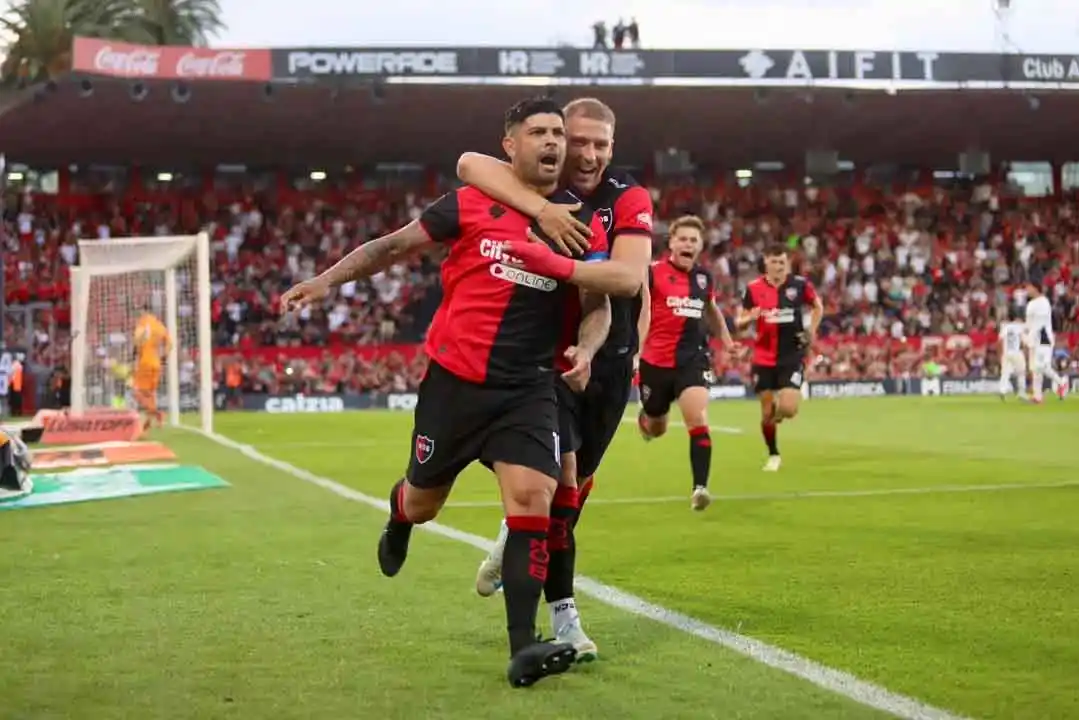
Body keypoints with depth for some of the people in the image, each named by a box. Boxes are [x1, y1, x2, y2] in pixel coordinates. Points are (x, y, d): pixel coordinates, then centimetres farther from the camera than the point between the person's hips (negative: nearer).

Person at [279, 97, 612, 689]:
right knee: (423, 502, 13)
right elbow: (395, 246, 6)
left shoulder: (585, 224, 2)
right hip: (454, 379, 0)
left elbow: (598, 305, 8)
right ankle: (399, 516, 53)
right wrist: (327, 280, 1)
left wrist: (585, 349, -12)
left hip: (528, 390, 1)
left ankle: (522, 648, -15)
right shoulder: (470, 205, -2)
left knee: (532, 499, -17)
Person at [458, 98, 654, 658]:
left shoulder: (628, 199, -7)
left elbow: (631, 277, -21)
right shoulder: (536, 188, -9)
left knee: (578, 484, 18)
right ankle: (562, 611, -6)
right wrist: (540, 209, -39)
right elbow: (469, 164, -29)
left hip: (608, 359, 3)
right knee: (560, 478, -16)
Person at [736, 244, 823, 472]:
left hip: (792, 355, -1)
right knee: (767, 412, 3)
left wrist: (811, 330, 1)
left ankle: (781, 404, 23)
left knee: (788, 409, -15)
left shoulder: (800, 284, -5)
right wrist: (751, 317, -21)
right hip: (764, 358, 1)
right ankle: (773, 455, 24)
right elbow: (739, 323, 1)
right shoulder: (754, 288, -4)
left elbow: (818, 306, 14)